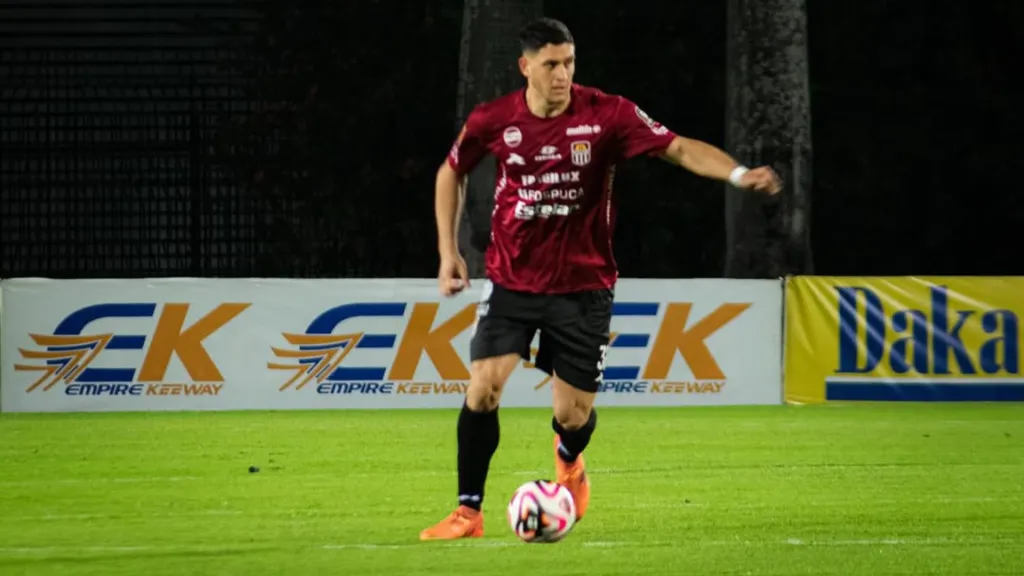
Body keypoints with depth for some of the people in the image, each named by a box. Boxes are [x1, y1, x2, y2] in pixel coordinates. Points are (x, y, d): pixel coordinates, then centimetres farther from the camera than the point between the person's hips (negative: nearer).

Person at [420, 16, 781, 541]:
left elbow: (678, 148, -16)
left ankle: (569, 464, 40)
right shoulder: (492, 121, -7)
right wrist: (448, 250, 7)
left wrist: (738, 174, -33)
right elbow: (451, 172, 11)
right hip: (511, 281, 1)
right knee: (483, 386, -16)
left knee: (574, 414, 1)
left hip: (583, 285, -1)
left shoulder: (607, 115, -13)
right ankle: (468, 512, -4)